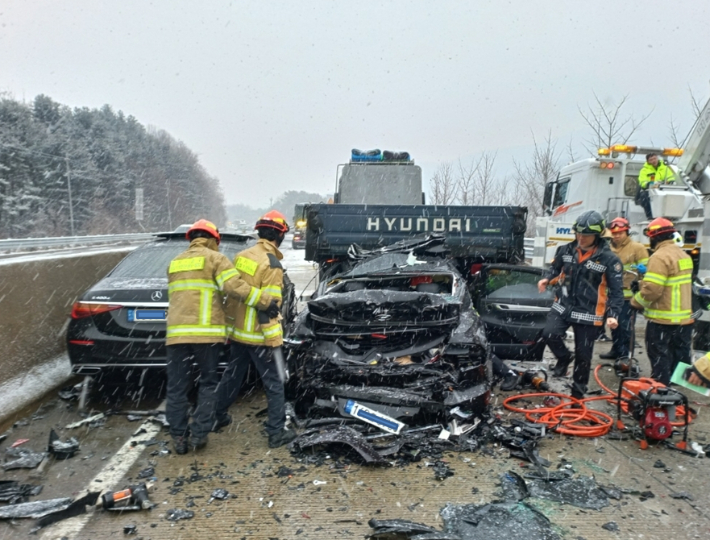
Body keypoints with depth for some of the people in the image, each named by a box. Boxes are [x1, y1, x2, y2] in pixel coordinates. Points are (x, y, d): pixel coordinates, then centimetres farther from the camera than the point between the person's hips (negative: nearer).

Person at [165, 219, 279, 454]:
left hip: (176, 332, 5)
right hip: (206, 332, -4)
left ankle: (179, 437, 14)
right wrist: (266, 301, -13)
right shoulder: (214, 258, 2)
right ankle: (199, 433, 9)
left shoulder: (175, 263, 21)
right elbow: (234, 286, -14)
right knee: (208, 383, 10)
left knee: (177, 387, 10)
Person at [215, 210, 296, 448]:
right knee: (273, 384, 4)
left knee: (232, 376, 23)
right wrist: (273, 341, -18)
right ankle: (277, 432, 8)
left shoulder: (241, 256, 5)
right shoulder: (271, 264, -18)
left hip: (237, 331, 8)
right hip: (259, 336, -7)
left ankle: (218, 416, 37)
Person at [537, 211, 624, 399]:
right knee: (549, 334, -21)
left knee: (583, 355, 7)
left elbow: (616, 291, -6)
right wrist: (547, 279, -5)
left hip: (588, 313, -3)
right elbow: (555, 268, 17)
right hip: (563, 306, 3)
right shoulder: (566, 250, 1)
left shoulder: (608, 259, -10)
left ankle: (578, 393, 27)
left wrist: (613, 314, -16)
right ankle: (564, 358, 12)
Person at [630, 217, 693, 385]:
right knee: (680, 357, 16)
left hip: (662, 320, -9)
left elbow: (652, 289, -25)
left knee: (660, 359, 1)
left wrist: (636, 302, -8)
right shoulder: (684, 255, 11)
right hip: (684, 318, 9)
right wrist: (644, 281, 13)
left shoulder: (660, 256, -19)